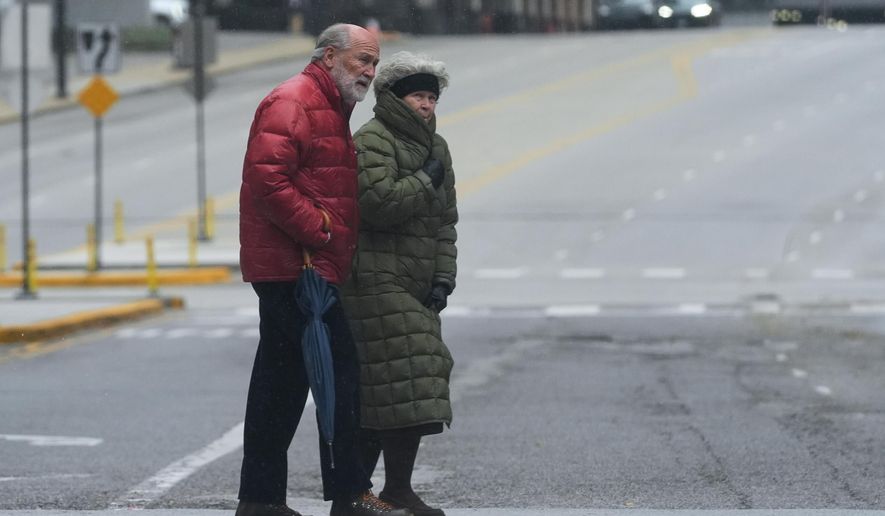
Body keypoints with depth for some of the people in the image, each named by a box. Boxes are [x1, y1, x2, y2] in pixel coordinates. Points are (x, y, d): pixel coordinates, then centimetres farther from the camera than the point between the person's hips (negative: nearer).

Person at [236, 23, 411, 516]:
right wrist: (321, 231, -19)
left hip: (289, 268, 11)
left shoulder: (330, 109, 24)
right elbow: (267, 179, -22)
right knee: (341, 369, -11)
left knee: (283, 379, 11)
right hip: (295, 266, -11)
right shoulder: (292, 102, -10)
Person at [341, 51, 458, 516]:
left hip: (416, 288, 9)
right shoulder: (372, 141, -9)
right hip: (378, 282, -9)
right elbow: (377, 202, -22)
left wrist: (443, 279, 7)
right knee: (405, 380, -13)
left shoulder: (436, 148, 18)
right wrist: (426, 182, -9)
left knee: (380, 389, 9)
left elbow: (445, 220, 18)